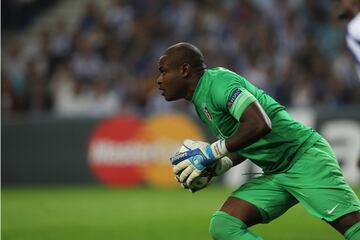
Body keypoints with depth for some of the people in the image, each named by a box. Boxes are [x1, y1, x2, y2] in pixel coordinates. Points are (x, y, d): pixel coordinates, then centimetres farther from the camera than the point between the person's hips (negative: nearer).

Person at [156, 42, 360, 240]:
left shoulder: (217, 80, -14)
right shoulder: (200, 102, 16)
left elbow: (259, 124, -28)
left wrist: (211, 152, -19)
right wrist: (220, 166, 5)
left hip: (305, 157, -9)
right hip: (274, 175, 9)